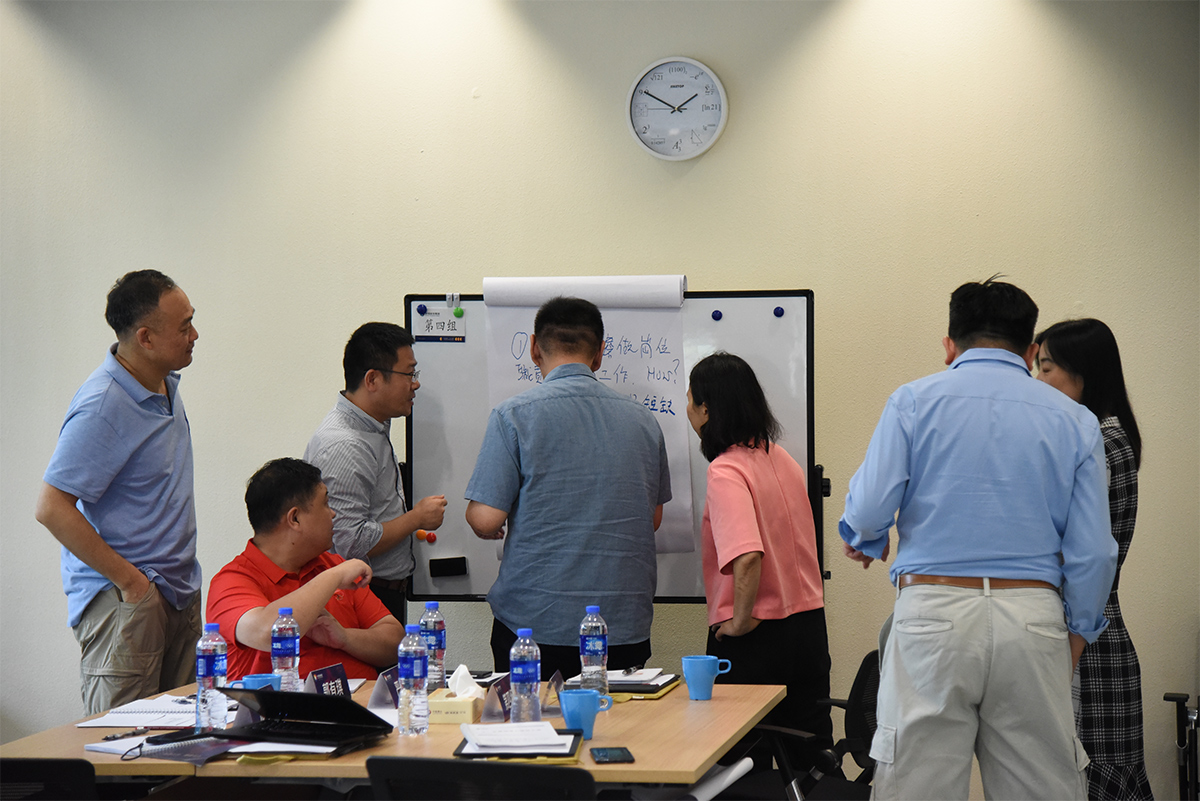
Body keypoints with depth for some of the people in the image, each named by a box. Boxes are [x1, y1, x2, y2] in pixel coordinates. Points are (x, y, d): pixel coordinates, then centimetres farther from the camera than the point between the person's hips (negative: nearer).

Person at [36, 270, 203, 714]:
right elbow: (51, 508, -22)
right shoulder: (102, 406, -20)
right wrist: (127, 578, -18)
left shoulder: (166, 386, 9)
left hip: (179, 591, 9)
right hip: (124, 600, -9)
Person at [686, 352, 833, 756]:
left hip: (754, 638, -7)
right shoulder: (780, 457, 7)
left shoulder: (726, 471, -17)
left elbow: (748, 555, -30)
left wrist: (741, 620, -19)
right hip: (809, 625, 7)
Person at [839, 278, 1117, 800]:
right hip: (1032, 618, 1)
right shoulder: (1073, 419, 9)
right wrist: (1077, 635, 17)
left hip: (933, 613, -1)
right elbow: (1093, 553, 4)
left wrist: (864, 541, 17)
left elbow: (868, 508, -5)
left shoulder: (913, 401, 5)